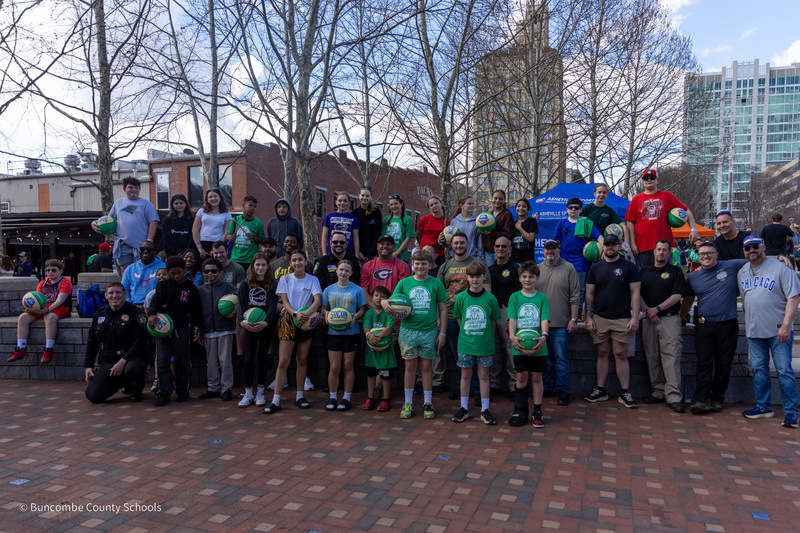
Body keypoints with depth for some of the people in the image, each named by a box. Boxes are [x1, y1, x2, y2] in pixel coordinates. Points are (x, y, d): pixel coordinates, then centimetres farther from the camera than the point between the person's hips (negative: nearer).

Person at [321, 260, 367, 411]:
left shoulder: (357, 290, 2)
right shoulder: (329, 290, 8)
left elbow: (362, 309, 4)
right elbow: (324, 308, 14)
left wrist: (356, 316, -16)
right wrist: (326, 313, -8)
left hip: (350, 332, -1)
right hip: (333, 332, 2)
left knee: (348, 366, 5)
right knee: (334, 367, 2)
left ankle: (347, 398, 16)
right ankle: (332, 398, 15)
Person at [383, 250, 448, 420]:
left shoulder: (436, 284, 1)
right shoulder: (404, 283, 4)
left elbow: (443, 309, 4)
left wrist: (442, 332, 0)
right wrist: (385, 304, -19)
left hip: (429, 331, -1)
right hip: (408, 330, 1)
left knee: (426, 367, 6)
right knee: (410, 366, 6)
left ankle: (428, 403, 18)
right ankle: (408, 404, 17)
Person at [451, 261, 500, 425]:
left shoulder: (490, 298, -5)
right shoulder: (461, 297, -3)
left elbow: (493, 321, 4)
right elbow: (458, 318, 8)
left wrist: (485, 336, 2)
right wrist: (467, 333, 4)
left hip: (484, 344, -1)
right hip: (465, 343, 1)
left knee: (484, 375, 7)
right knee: (465, 375, 10)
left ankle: (485, 410, 17)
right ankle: (464, 408, 22)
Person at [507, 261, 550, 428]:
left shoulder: (542, 297, 3)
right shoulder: (515, 297, 3)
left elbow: (545, 319, -6)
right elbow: (512, 319, -7)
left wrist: (544, 335, -25)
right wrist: (512, 336, -23)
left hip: (537, 345, 0)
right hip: (519, 345, 0)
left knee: (536, 377, 7)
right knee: (521, 377, 6)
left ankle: (537, 412, 18)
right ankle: (520, 411, 18)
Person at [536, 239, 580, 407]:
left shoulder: (568, 268, 1)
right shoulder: (537, 269, 10)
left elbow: (575, 296, -2)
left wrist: (574, 319, -7)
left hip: (561, 324, -3)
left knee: (561, 358, -1)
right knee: (545, 358, 11)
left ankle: (562, 390, 8)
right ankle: (547, 387, 23)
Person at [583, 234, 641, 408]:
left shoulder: (629, 267, 2)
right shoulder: (596, 268, 9)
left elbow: (635, 293, -1)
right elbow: (589, 294, 9)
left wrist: (635, 317, -8)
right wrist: (588, 317, 1)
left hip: (622, 319, -2)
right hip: (600, 318, 2)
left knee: (621, 355, 0)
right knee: (603, 354, 8)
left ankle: (625, 393, 7)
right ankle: (600, 390, 14)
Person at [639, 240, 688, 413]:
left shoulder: (675, 271, 5)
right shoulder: (644, 271, 14)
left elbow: (677, 296, -4)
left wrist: (657, 309, -10)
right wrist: (648, 311, -5)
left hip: (669, 319, -4)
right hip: (648, 320, 4)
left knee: (671, 356, -10)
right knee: (652, 357, 4)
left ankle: (674, 397, -10)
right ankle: (658, 392, 13)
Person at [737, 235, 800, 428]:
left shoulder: (781, 268, -7)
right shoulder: (741, 272, 10)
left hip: (778, 331, -5)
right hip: (754, 331, 5)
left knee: (784, 370, -3)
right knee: (759, 369, 10)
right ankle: (763, 407, 21)